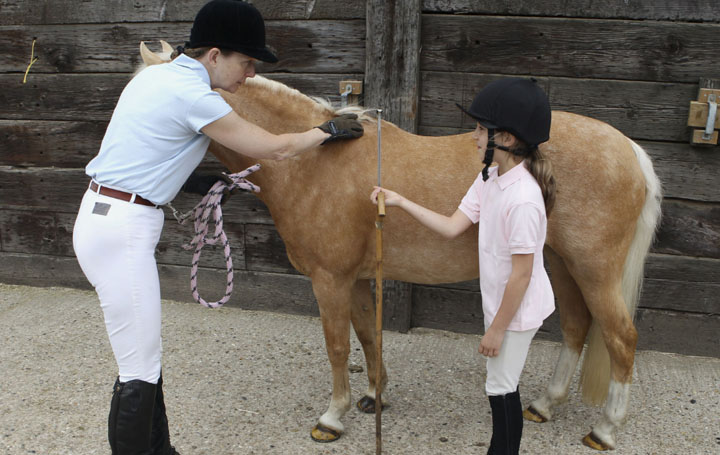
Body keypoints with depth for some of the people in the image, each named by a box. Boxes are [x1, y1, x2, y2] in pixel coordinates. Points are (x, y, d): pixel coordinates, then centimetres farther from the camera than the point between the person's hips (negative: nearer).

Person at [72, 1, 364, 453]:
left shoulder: (159, 75, 12)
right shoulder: (192, 94, -16)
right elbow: (274, 148, -10)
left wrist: (206, 182, 16)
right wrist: (329, 130, 6)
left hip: (106, 217, 10)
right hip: (121, 230, -10)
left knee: (147, 356, 18)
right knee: (139, 372, -2)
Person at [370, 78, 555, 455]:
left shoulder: (523, 198, -30)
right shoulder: (490, 177, -1)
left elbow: (521, 273, -26)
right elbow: (452, 227, 1)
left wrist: (497, 329, -18)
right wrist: (399, 202, -1)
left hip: (517, 310, -9)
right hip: (498, 301, 9)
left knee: (501, 389, 8)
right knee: (500, 385, 22)